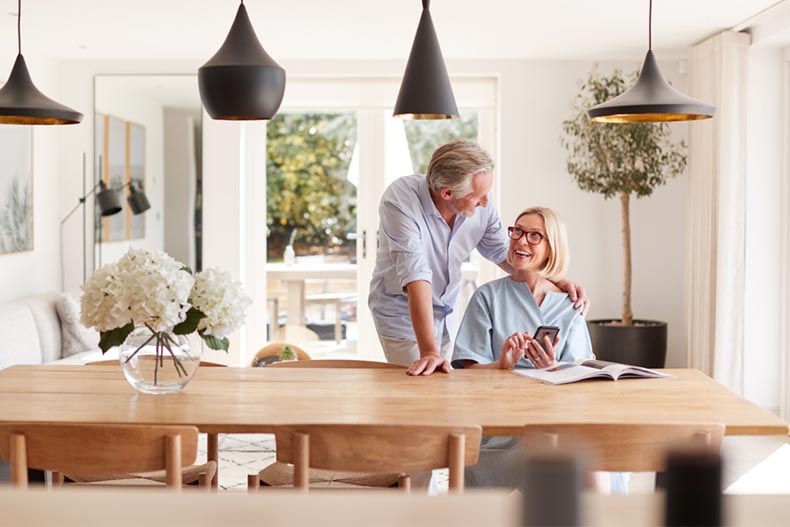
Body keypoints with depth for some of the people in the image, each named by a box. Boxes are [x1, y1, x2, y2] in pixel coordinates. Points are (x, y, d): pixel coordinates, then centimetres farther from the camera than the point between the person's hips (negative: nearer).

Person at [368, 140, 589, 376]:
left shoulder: (481, 202, -14)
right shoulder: (400, 201, -29)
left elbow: (502, 252, 2)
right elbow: (416, 278, -36)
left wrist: (556, 282, -11)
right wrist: (429, 352, -42)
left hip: (448, 311, 5)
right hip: (403, 312, -5)